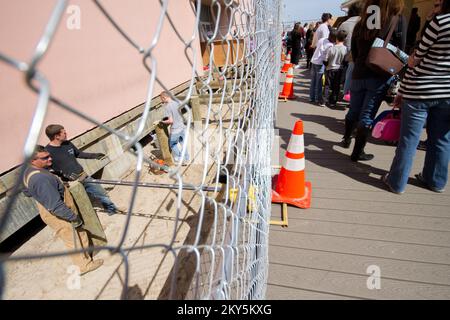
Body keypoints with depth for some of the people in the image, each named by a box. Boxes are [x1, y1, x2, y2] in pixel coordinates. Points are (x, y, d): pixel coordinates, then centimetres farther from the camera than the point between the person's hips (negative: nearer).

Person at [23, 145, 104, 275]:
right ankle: (84, 265, 28)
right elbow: (55, 206, -32)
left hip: (60, 212, 10)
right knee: (74, 242, 9)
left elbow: (27, 191, 18)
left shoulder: (30, 171, 0)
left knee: (80, 234, 23)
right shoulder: (40, 179, -34)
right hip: (60, 216, -10)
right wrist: (73, 217, -23)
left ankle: (86, 256, 41)